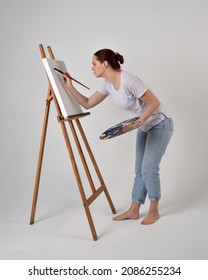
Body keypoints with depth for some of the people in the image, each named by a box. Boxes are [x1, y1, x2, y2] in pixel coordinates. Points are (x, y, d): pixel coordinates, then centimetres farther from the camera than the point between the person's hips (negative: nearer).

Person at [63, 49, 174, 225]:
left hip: (160, 124, -8)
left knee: (149, 169, -7)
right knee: (139, 169, 10)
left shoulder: (129, 81, -28)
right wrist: (70, 87, -5)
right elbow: (87, 104, 3)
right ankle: (133, 211, 20)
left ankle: (154, 211, 13)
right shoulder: (108, 85, -3)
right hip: (145, 127, 8)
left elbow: (154, 103, -23)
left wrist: (139, 121, -31)